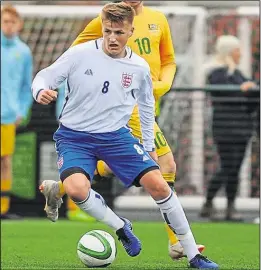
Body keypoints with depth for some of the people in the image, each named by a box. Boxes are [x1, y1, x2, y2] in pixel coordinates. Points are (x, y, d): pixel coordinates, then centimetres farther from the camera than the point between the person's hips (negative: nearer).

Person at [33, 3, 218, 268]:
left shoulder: (139, 67, -2)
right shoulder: (80, 54, -12)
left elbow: (147, 105, 16)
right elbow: (45, 76, -6)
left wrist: (149, 145, 19)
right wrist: (41, 91, -30)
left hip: (116, 135, 2)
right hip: (74, 136, -2)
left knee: (158, 184, -11)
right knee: (76, 188, -31)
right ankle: (121, 227, -2)